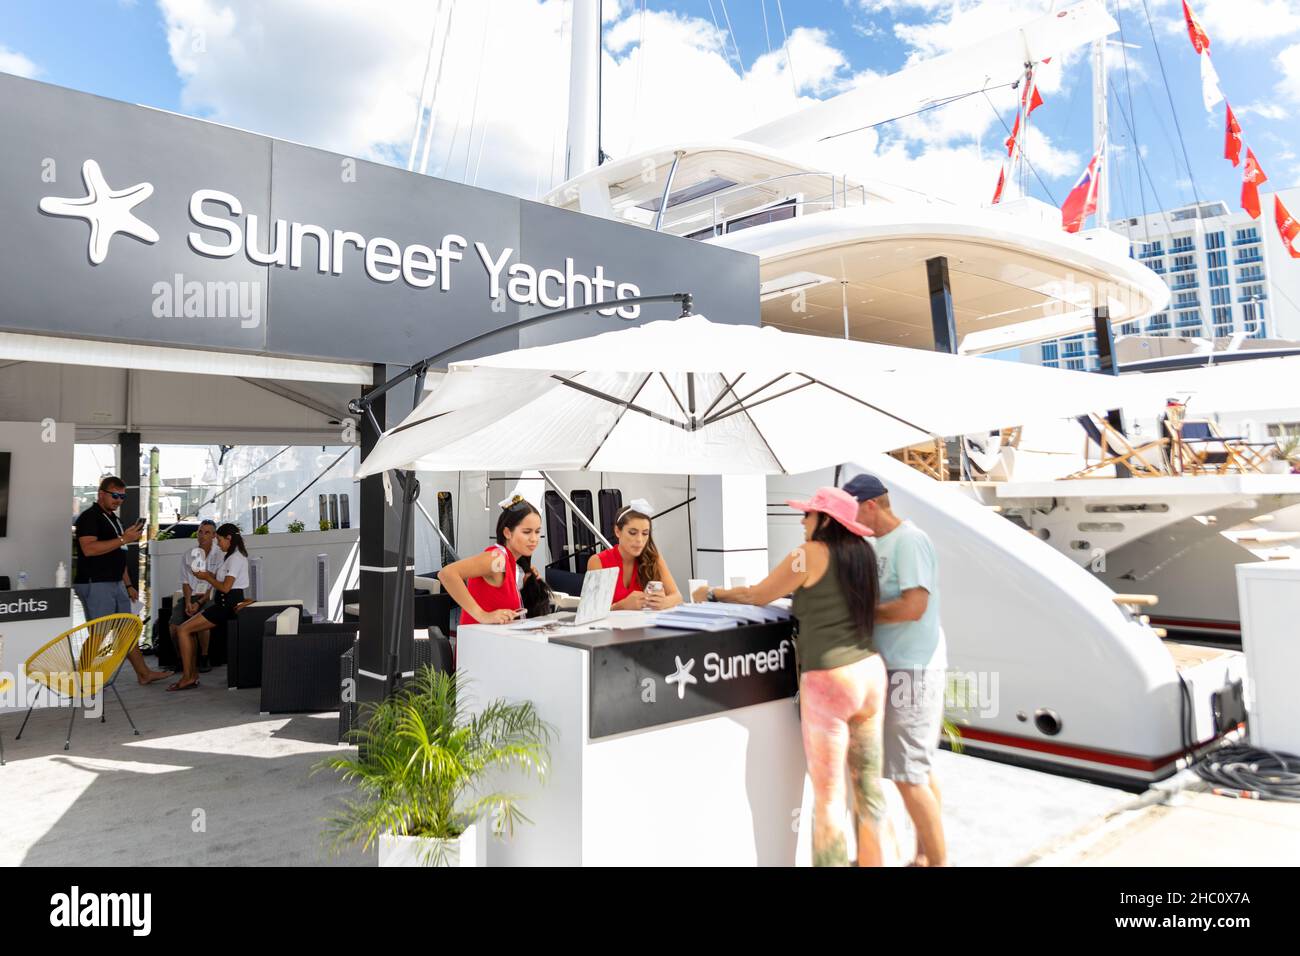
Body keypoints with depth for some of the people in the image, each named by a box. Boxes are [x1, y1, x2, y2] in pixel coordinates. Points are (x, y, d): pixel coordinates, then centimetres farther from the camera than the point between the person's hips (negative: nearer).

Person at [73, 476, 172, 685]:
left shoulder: (113, 518, 20)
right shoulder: (89, 517, -8)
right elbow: (89, 549, -24)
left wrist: (128, 585, 21)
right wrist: (123, 539, -23)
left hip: (116, 583, 9)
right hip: (95, 584, -9)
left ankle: (144, 673, 18)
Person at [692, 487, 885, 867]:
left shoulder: (810, 553, -8)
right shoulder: (861, 551, 10)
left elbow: (757, 596, 0)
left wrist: (713, 594, 14)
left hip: (830, 680, -7)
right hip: (870, 670, 7)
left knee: (828, 795, 3)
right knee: (869, 784, 15)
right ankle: (871, 861, 27)